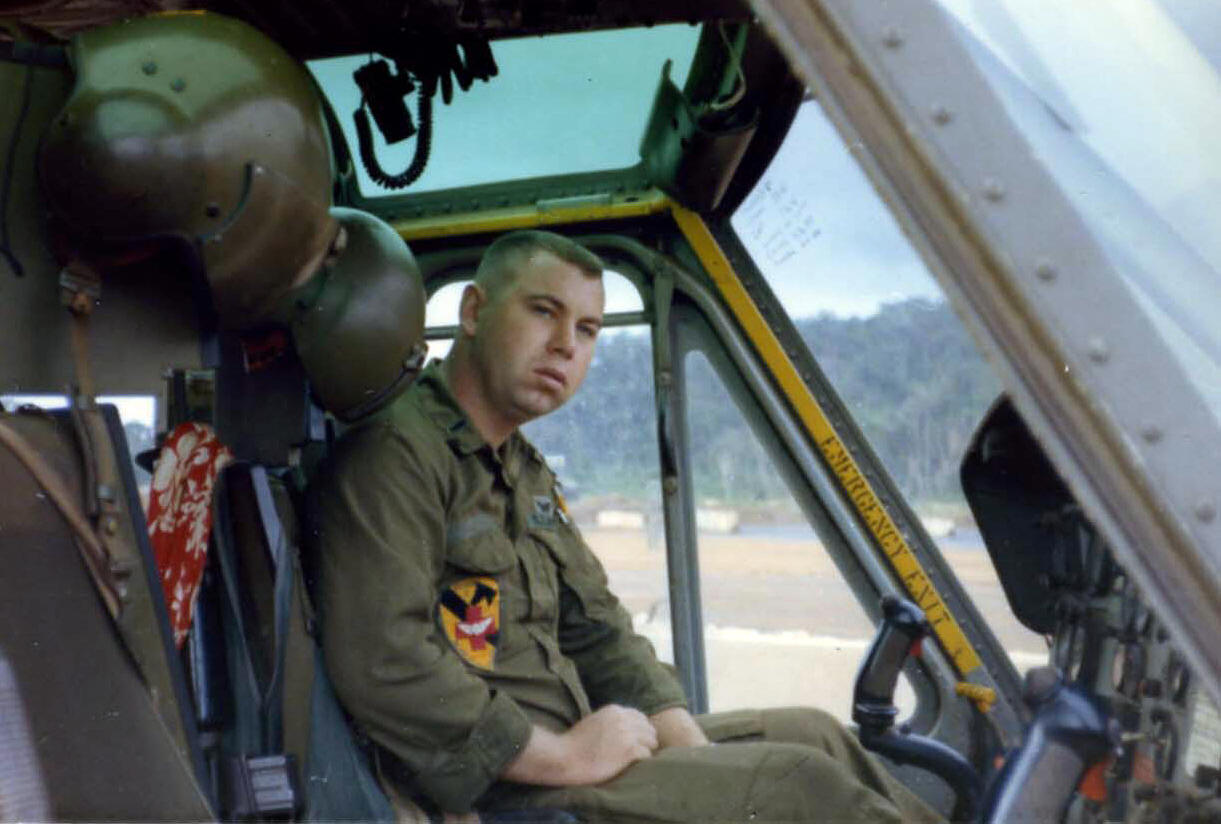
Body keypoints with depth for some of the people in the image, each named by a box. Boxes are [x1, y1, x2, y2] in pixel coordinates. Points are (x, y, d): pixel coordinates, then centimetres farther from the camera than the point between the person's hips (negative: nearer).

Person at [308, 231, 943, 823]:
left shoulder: (526, 472, 17)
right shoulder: (397, 452, -15)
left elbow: (597, 631, 16)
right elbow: (382, 666, -26)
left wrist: (696, 755, 1)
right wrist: (566, 757, -19)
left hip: (556, 749, 10)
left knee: (812, 734, 9)